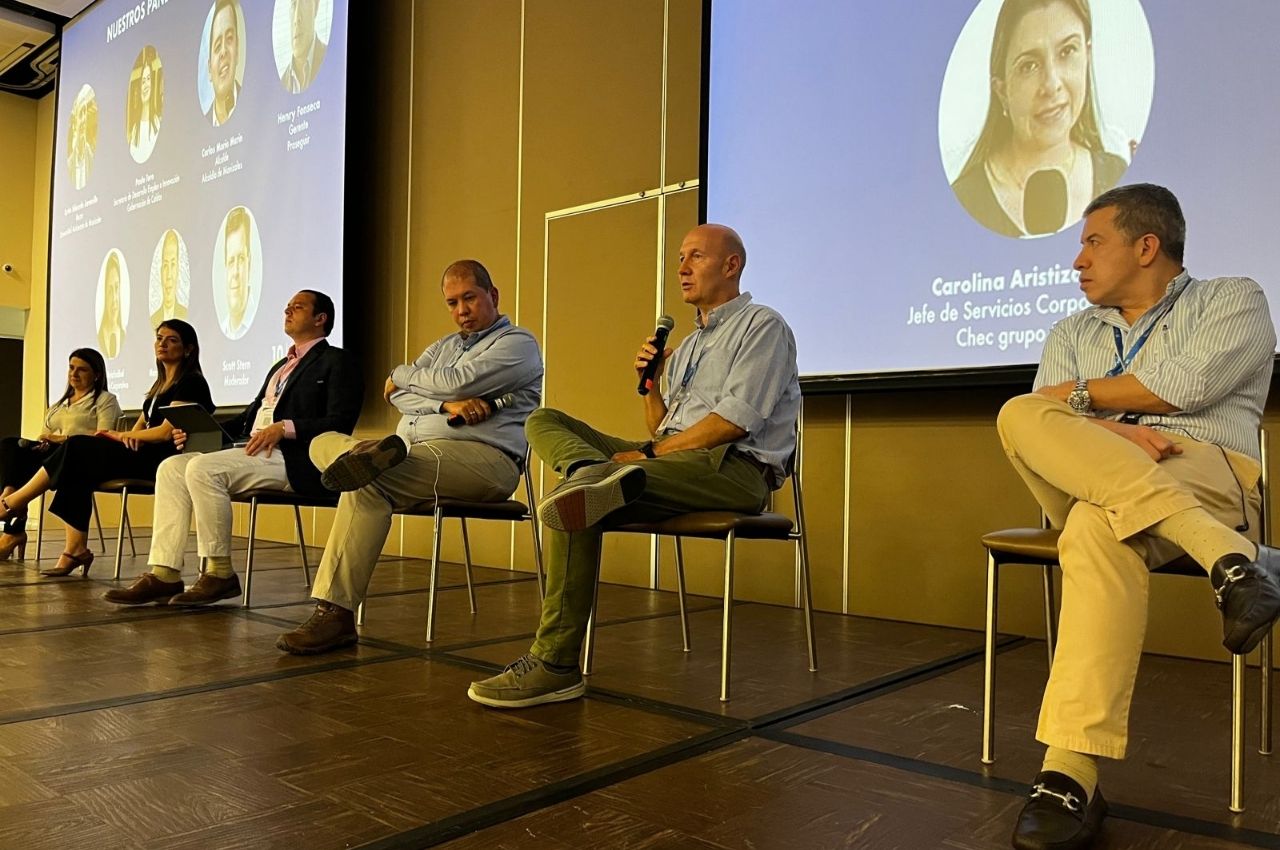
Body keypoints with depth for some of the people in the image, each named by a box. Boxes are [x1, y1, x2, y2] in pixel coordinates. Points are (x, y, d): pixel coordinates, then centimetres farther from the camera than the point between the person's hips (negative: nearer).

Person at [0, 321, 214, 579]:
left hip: (165, 460, -8)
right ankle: (75, 549, -18)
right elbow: (138, 430, 18)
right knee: (77, 468, -13)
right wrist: (129, 437, -7)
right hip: (142, 456, 8)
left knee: (76, 449, -14)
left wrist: (121, 435, -1)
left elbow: (167, 432, -13)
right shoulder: (159, 385, 24)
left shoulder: (191, 383, -4)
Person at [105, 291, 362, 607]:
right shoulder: (281, 366, 30)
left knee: (203, 469, -27)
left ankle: (219, 573, -16)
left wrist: (285, 427, -21)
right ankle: (164, 574, -12)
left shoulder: (336, 361, 2)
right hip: (252, 450, 9)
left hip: (293, 460, -9)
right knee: (172, 468, -7)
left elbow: (341, 422, -12)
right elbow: (250, 415, 26)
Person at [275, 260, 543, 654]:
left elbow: (455, 381, -10)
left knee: (370, 482, -30)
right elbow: (395, 394, 11)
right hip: (411, 451, 8)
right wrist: (447, 404, -9)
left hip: (481, 456, -8)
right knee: (324, 442, -4)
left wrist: (402, 375, 8)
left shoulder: (518, 344, 5)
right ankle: (371, 455, -35)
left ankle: (335, 613, -29)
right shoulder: (443, 347, 28)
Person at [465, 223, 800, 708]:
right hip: (673, 462, 9)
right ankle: (595, 474, -39)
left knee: (570, 507, -32)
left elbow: (735, 420, -12)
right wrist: (649, 379, 10)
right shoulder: (689, 345, 30)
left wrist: (651, 452, -11)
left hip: (736, 467, -9)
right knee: (544, 421, -8)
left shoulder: (763, 326, 4)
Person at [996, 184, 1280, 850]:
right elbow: (1042, 419, 8)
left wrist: (1079, 397, 5)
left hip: (1207, 476, -4)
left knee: (1099, 525, -39)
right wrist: (1108, 433, -13)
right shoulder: (1072, 333, 27)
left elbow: (1187, 384, -7)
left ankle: (1072, 774, -45)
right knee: (1020, 416, -29)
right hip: (1083, 484, 4)